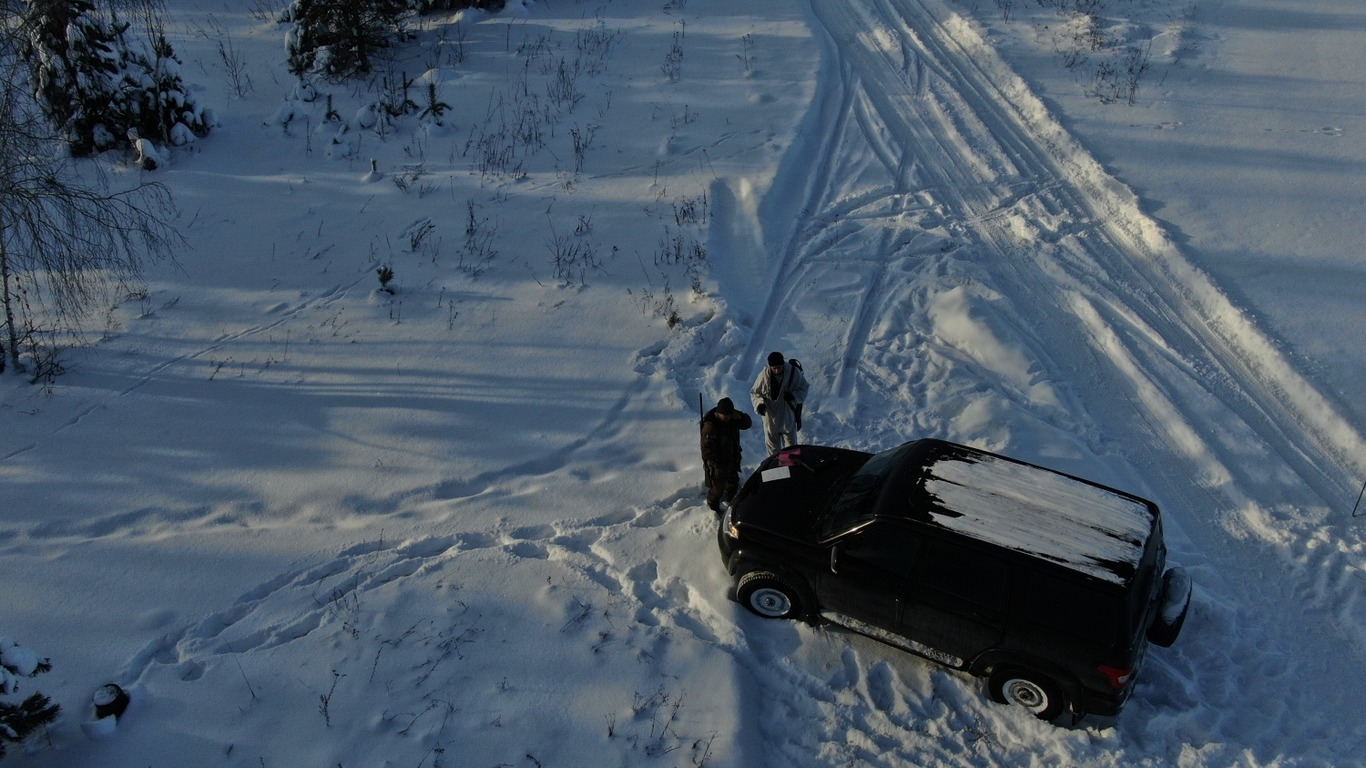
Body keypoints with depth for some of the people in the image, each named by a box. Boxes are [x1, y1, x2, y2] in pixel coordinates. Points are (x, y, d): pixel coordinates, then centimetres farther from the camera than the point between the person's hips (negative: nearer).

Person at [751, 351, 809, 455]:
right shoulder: (764, 375, -16)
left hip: (788, 418, -1)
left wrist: (793, 396, -25)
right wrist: (759, 404, -21)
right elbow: (754, 393, -2)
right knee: (772, 447, 16)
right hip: (770, 417, 1)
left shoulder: (794, 373, -17)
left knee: (791, 448, 13)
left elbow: (803, 390, -4)